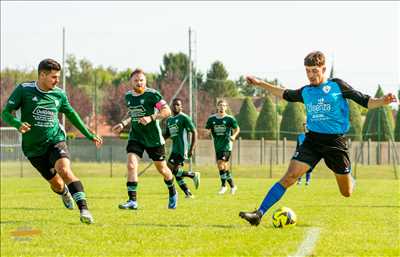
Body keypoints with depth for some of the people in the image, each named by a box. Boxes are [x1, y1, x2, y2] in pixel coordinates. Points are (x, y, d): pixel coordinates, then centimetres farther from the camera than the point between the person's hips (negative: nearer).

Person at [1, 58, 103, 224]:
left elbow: (72, 115, 18)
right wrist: (18, 124, -29)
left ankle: (84, 209, -32)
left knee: (65, 170, -28)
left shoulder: (59, 94, 2)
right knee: (56, 183, 6)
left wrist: (90, 135, 20)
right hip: (33, 147, 0)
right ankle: (64, 193, 44)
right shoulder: (24, 90, -7)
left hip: (56, 141, 0)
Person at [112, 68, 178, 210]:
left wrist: (151, 118, -30)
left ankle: (172, 193, 38)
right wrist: (123, 123, 11)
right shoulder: (128, 96, 7)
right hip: (135, 136, 4)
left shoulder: (152, 94, -13)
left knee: (162, 168, 10)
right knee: (131, 165, -16)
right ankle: (132, 201, -16)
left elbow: (167, 111, -18)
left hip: (154, 138, -4)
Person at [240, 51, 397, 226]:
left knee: (346, 193, 8)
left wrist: (382, 101, -23)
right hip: (312, 140, 2)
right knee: (289, 177, -17)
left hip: (335, 142, -2)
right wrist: (260, 84, 29)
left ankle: (350, 179, 46)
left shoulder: (337, 86, -2)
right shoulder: (306, 92, 9)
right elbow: (286, 94, 29)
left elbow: (365, 101, -3)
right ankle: (259, 213, -21)